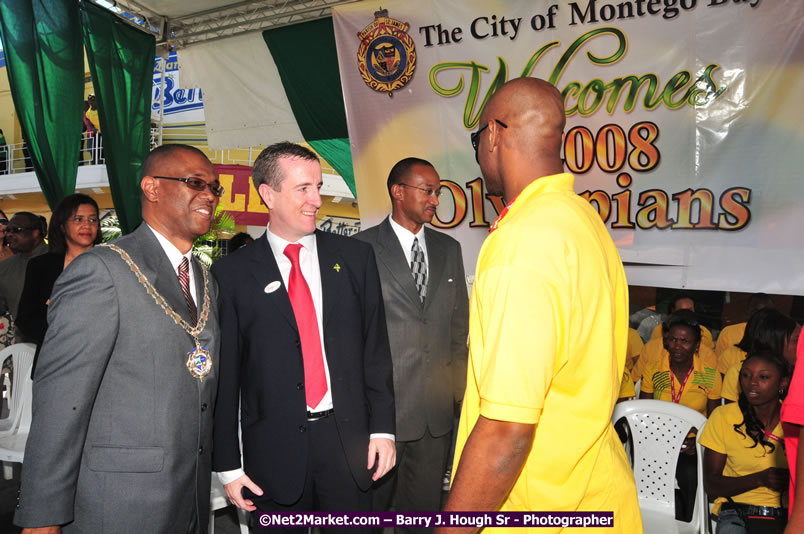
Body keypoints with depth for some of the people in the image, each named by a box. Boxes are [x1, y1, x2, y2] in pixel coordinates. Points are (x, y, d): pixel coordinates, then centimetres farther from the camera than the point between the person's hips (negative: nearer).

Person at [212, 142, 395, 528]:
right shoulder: (233, 273, -3)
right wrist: (228, 465, -1)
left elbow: (375, 348, 4)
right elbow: (226, 375, -1)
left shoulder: (355, 257, 2)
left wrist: (382, 427, 0)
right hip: (273, 449, -1)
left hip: (349, 440, 2)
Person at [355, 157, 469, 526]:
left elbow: (459, 325, 13)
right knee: (372, 502, 12)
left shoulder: (448, 249, 10)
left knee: (425, 507, 15)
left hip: (438, 408, 4)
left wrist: (461, 390, 10)